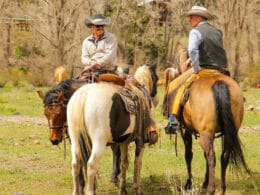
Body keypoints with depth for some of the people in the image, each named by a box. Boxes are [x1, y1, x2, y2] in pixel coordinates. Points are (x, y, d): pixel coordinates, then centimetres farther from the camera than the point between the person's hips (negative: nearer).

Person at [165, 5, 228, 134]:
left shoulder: (196, 31, -4)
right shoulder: (218, 32, 19)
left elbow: (192, 50, -22)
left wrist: (197, 69, -12)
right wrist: (192, 59, 27)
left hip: (205, 71, -6)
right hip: (222, 72, 6)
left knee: (181, 90, 3)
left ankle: (173, 121, -7)